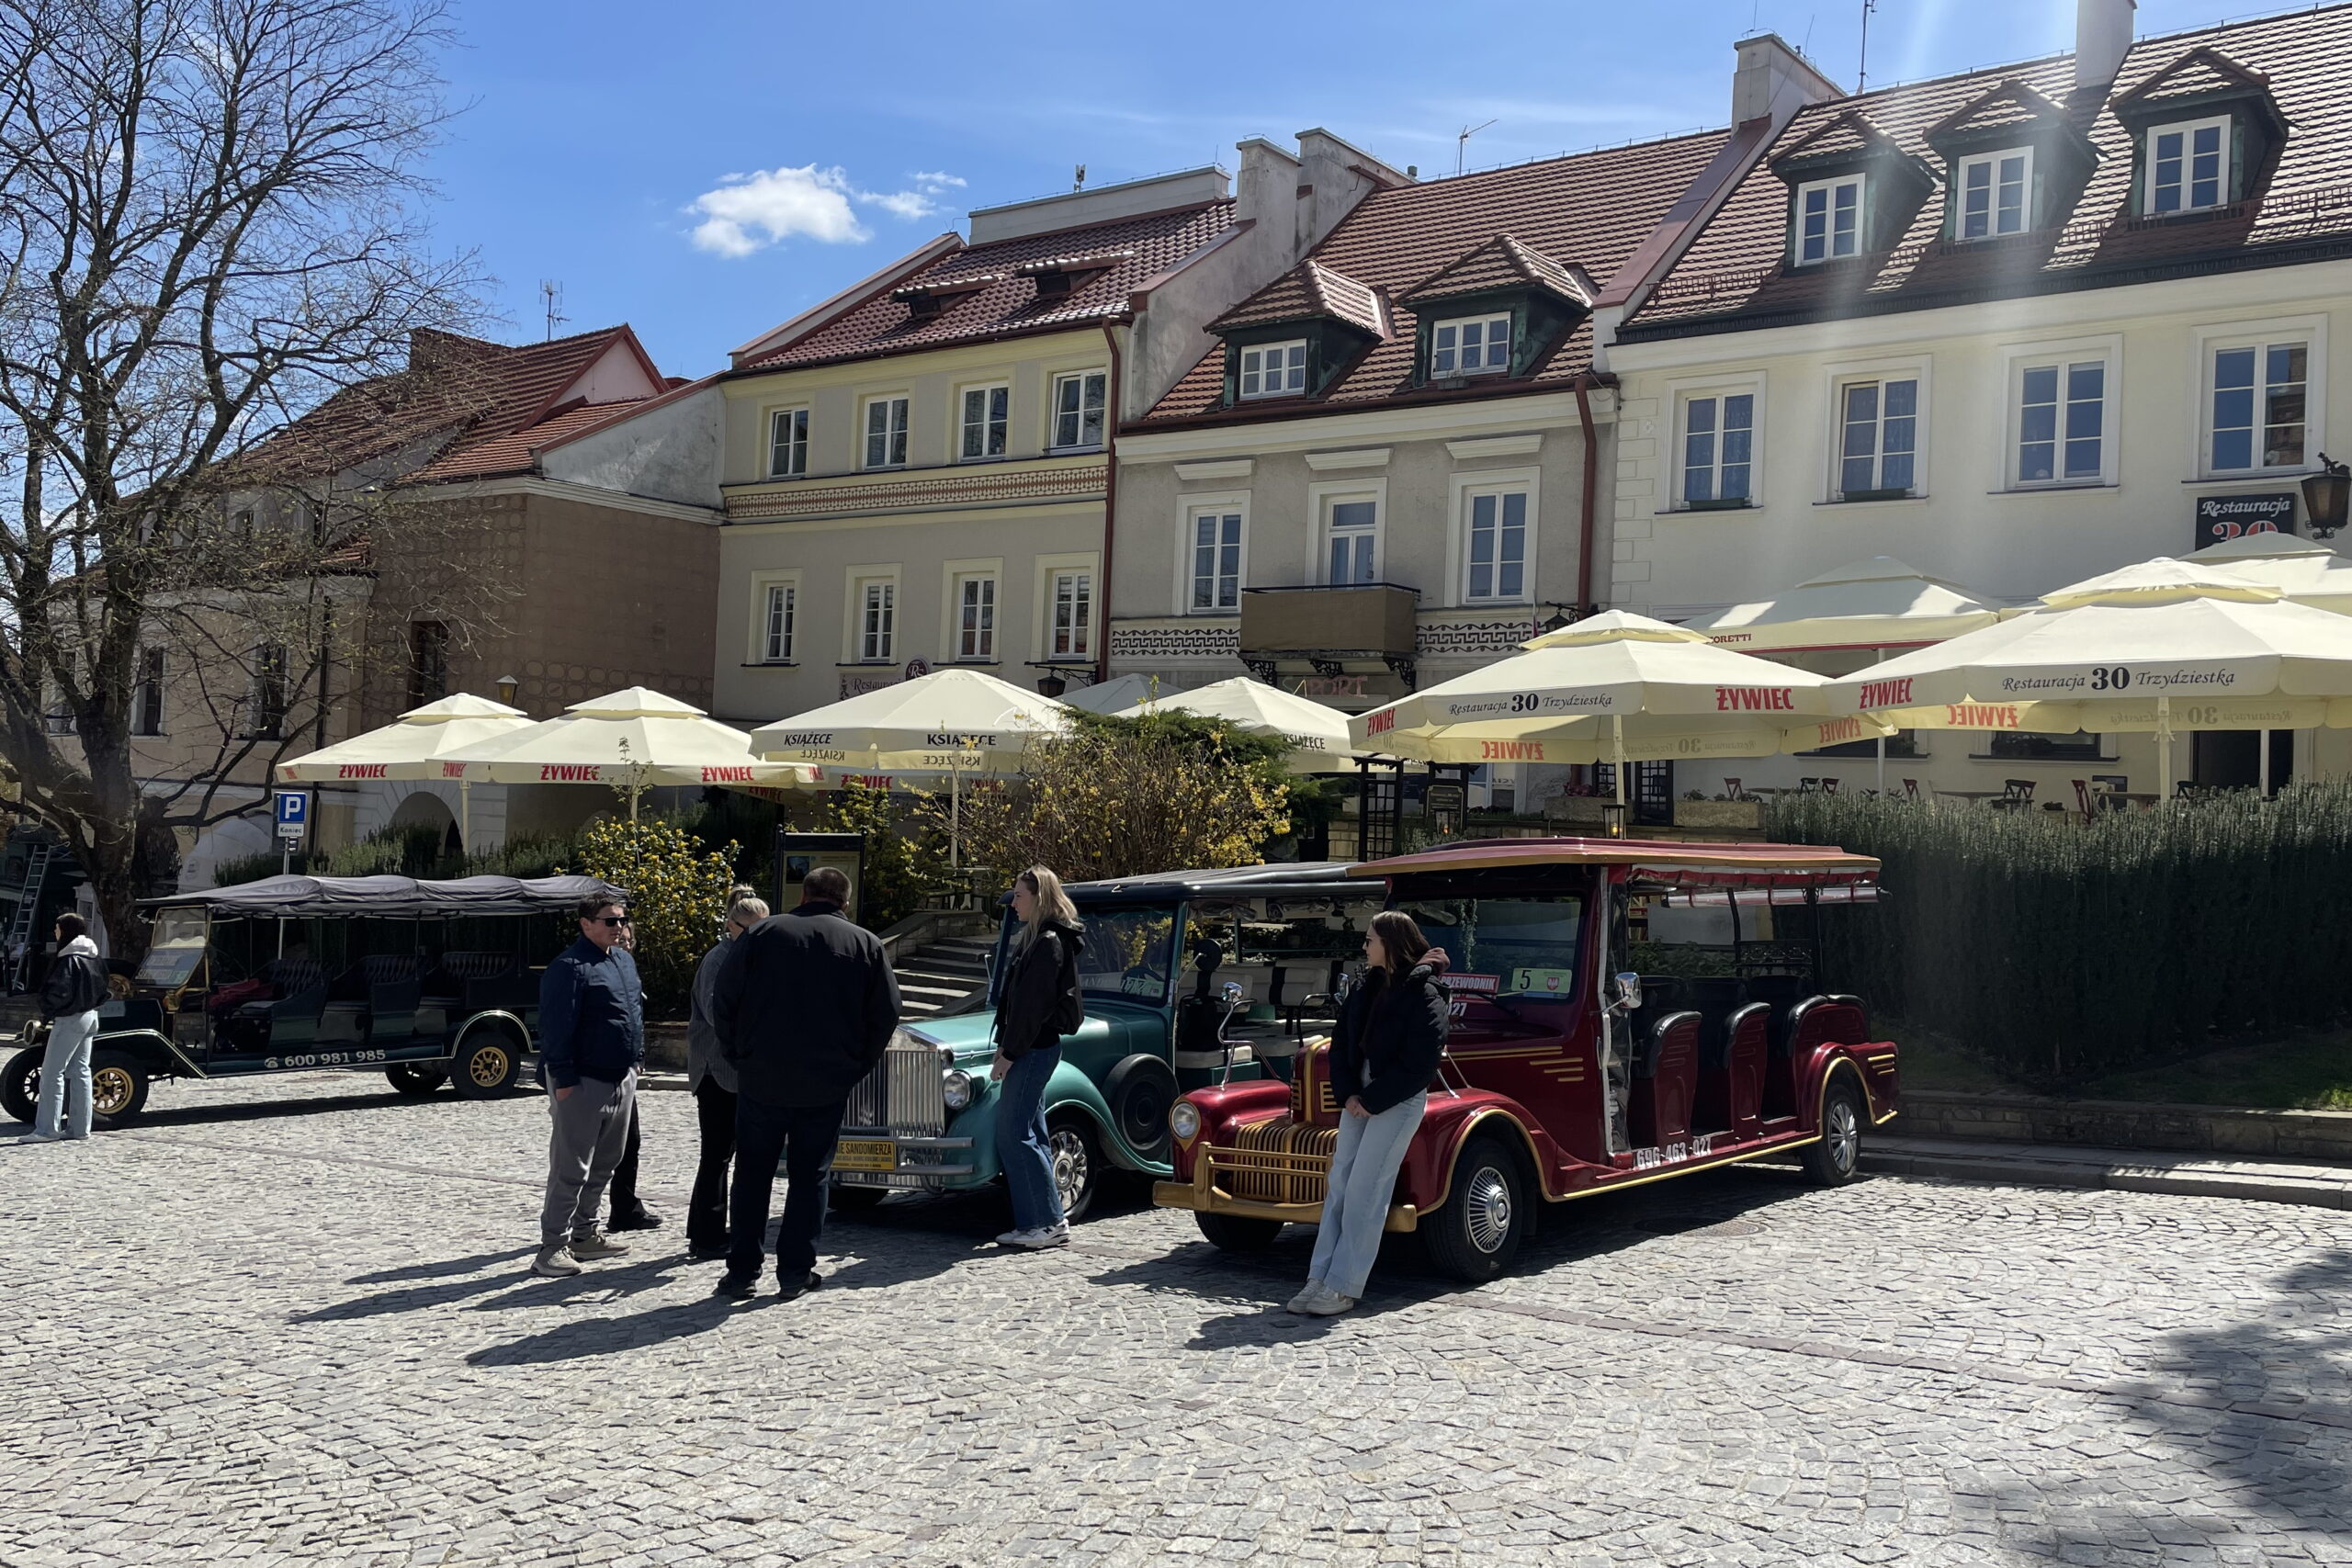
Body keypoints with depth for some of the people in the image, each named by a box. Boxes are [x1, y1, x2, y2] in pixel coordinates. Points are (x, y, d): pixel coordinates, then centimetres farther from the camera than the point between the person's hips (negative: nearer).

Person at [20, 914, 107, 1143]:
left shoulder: (69, 960, -16)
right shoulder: (92, 958, 10)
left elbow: (60, 991, -21)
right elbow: (103, 990, 14)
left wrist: (47, 1010, -5)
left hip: (70, 1019, -9)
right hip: (90, 1017, 9)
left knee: (52, 1073, -5)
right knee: (80, 1072, 11)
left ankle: (47, 1129, -7)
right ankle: (79, 1127, 12)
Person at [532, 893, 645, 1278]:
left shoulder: (625, 961, 14)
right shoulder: (569, 967, -14)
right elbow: (556, 1026, -17)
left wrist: (634, 1064, 20)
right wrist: (563, 1079, -20)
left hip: (621, 1078, 9)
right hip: (583, 1083, -9)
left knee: (605, 1163, 16)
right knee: (571, 1168, -6)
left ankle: (584, 1233, 28)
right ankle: (554, 1247, -2)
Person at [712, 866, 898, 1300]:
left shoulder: (761, 934, 0)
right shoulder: (866, 945, 1)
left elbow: (723, 1001, -1)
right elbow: (886, 1015, 0)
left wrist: (738, 1057, 8)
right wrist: (856, 1065, 9)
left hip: (761, 1081, 0)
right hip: (828, 1086, 0)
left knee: (752, 1175, 10)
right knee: (809, 1176, 10)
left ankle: (741, 1272, 10)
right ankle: (795, 1272, 9)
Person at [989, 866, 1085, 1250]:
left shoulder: (1048, 943, -15)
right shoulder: (1040, 939, 16)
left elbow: (1032, 1005, -19)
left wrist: (1009, 1054, -17)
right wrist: (1006, 1045, 12)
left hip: (1034, 1049, -10)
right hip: (1033, 1049, 10)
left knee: (1014, 1135, -8)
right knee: (1030, 1135, 11)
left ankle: (1049, 1222, -5)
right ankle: (1043, 1220, 15)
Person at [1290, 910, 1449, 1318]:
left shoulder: (1424, 994, -11)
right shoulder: (1368, 985, 11)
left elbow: (1419, 1064, -16)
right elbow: (1342, 1040, 10)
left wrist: (1373, 1101, -14)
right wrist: (1348, 1093, -3)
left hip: (1399, 1100, -7)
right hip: (1360, 1095, 7)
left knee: (1363, 1191, -8)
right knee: (1338, 1185, 4)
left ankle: (1343, 1288, -3)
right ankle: (1320, 1279, 7)